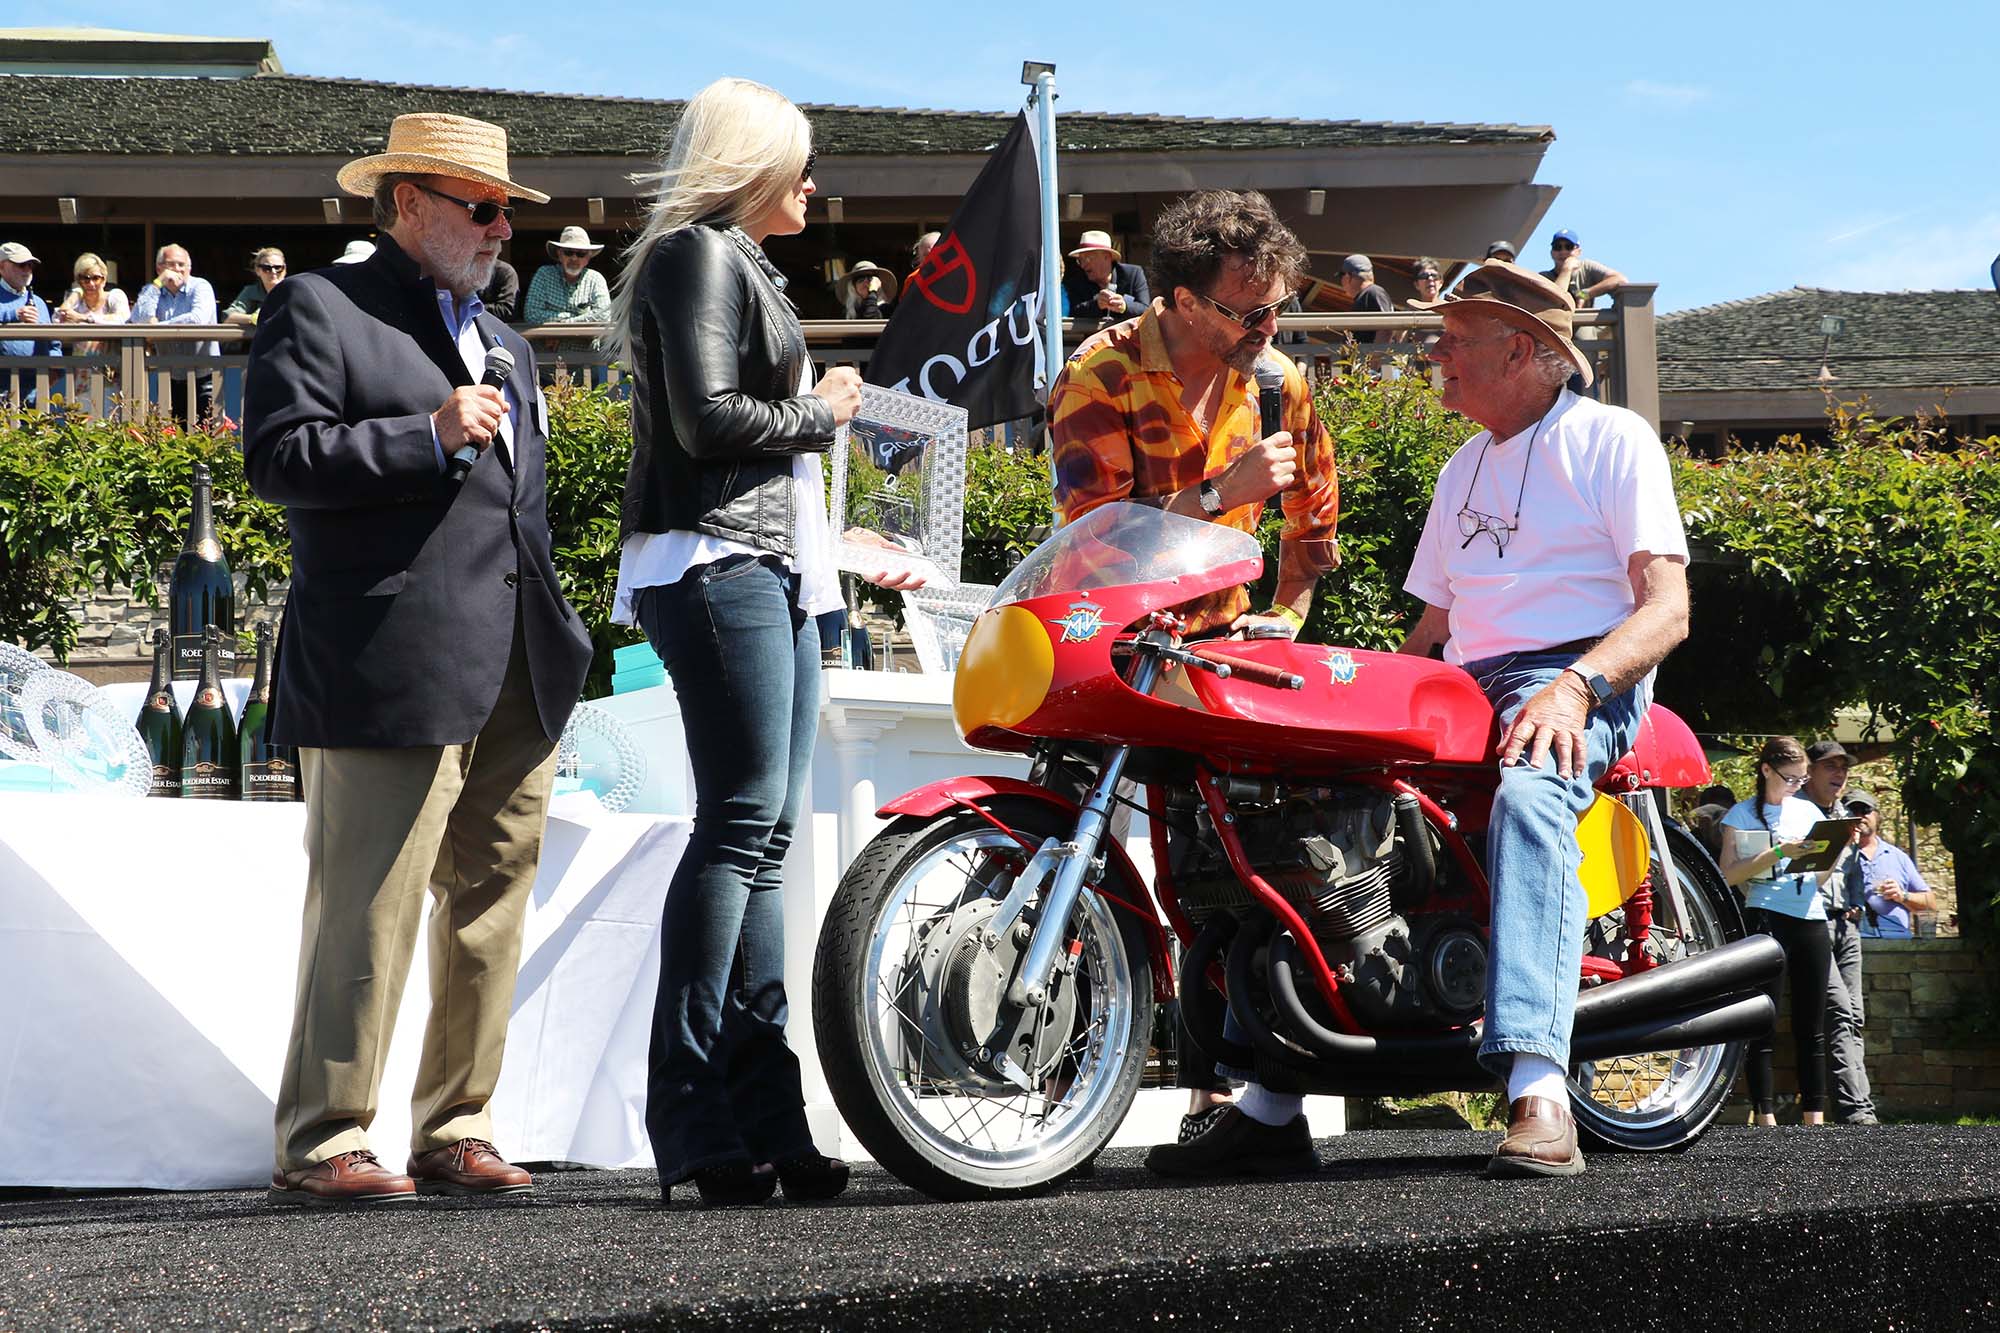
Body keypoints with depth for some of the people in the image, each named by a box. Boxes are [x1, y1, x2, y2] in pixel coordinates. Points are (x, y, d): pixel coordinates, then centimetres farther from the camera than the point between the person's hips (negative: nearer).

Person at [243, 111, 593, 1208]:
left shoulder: (504, 344, 27)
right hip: (390, 674, -8)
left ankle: (455, 1130, 14)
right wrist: (427, 436, -15)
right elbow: (278, 458, -10)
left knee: (489, 912, 7)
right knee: (368, 914, -10)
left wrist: (558, 642, 21)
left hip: (517, 683, 8)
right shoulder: (319, 310, 2)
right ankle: (321, 1140, -4)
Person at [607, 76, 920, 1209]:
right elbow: (706, 419, -17)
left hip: (770, 567, 10)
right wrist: (820, 411, -4)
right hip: (716, 563, -10)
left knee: (764, 837, 5)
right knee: (743, 821, -15)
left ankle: (763, 1116, 5)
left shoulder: (739, 262, 25)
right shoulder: (696, 254, -6)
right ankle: (692, 1114, -17)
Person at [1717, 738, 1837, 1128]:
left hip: (1811, 920, 4)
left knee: (1812, 1025, 2)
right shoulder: (1742, 814, 4)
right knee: (1762, 1023, -6)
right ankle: (1766, 1118, -6)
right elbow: (1729, 874, -6)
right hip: (1764, 921, -4)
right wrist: (1779, 853, -15)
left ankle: (1814, 1118, 2)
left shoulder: (1808, 811, 18)